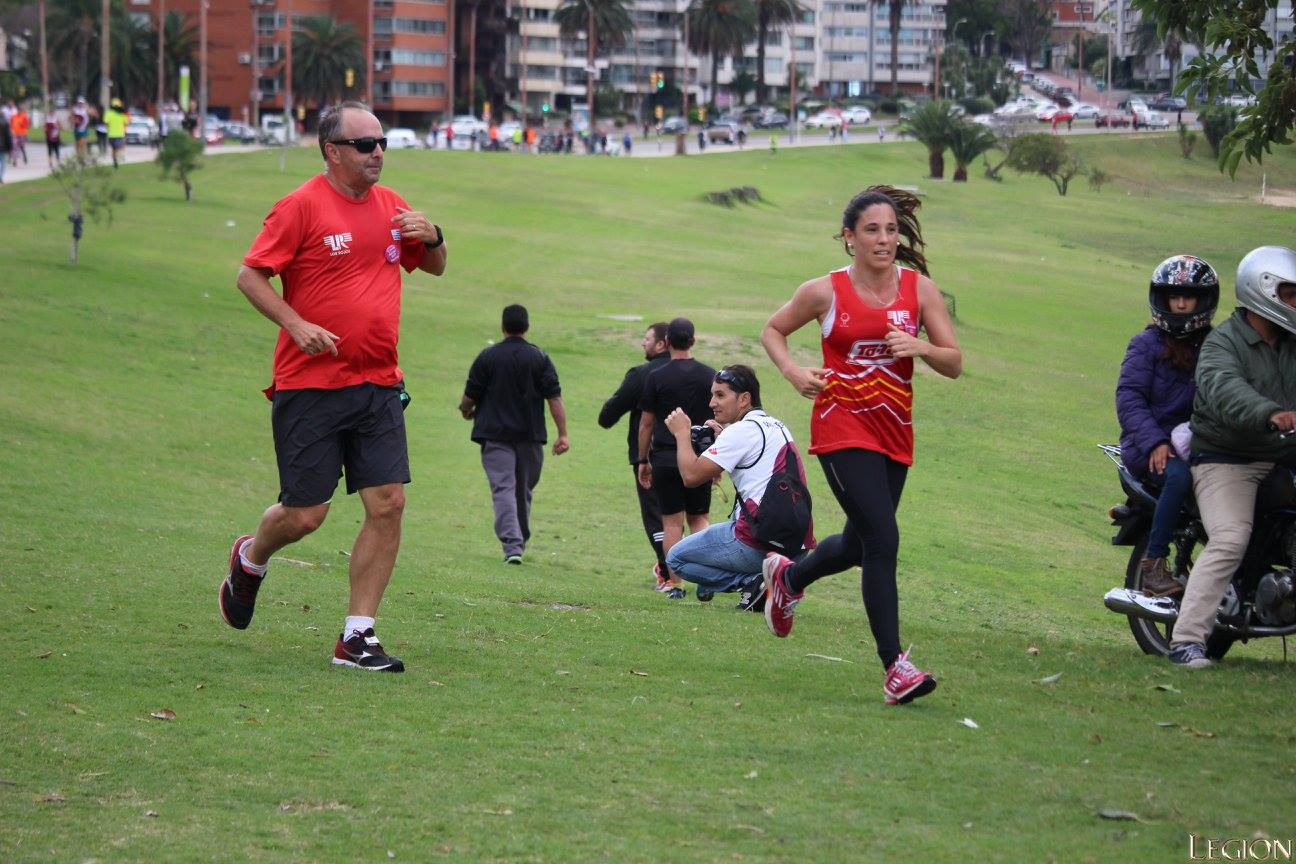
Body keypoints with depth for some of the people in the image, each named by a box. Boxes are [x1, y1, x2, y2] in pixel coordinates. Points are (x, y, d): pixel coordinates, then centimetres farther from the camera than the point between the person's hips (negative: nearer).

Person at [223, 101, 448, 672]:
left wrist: (431, 238, 2)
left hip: (378, 384, 5)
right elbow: (251, 275, -7)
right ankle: (249, 560, 33)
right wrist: (297, 325, -19)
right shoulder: (301, 206, -7)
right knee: (306, 513, -2)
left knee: (388, 504, -5)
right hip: (310, 385, -5)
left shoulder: (391, 207, 11)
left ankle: (357, 636, 2)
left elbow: (434, 267, 25)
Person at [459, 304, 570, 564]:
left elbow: (470, 397, 2)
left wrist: (466, 411, 25)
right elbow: (554, 398, -5)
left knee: (503, 489, -8)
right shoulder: (540, 358, 1)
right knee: (524, 491, 17)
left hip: (495, 434, -2)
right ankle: (521, 541, 29)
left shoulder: (487, 357, -2)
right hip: (530, 435, 2)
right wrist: (563, 434, -4)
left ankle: (512, 545, -23)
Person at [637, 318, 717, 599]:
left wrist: (643, 461, 9)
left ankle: (674, 584, 0)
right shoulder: (710, 375, 3)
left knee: (672, 522, 2)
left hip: (665, 457, -2)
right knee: (698, 517, 15)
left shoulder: (656, 377, -3)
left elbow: (646, 423, 1)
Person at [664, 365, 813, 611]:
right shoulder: (778, 428, 17)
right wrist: (722, 439, 20)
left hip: (758, 542, -8)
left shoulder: (741, 431, -10)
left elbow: (692, 475, -11)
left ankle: (752, 582, -7)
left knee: (677, 558, 9)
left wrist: (682, 433, 3)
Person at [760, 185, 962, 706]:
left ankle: (788, 576, 49)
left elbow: (954, 364, 2)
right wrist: (793, 372, -8)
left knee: (860, 545, 17)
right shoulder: (826, 292, -4)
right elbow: (772, 332, 11)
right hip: (842, 429, -5)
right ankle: (895, 667, -17)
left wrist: (921, 347, -18)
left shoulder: (920, 288, 3)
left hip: (895, 432, 5)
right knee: (882, 540, -18)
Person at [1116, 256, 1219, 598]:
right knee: (1180, 475, -37)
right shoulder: (1147, 344, 2)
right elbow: (1128, 397, -8)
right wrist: (1155, 442, -23)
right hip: (1149, 446, -4)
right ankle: (1153, 563, -27)